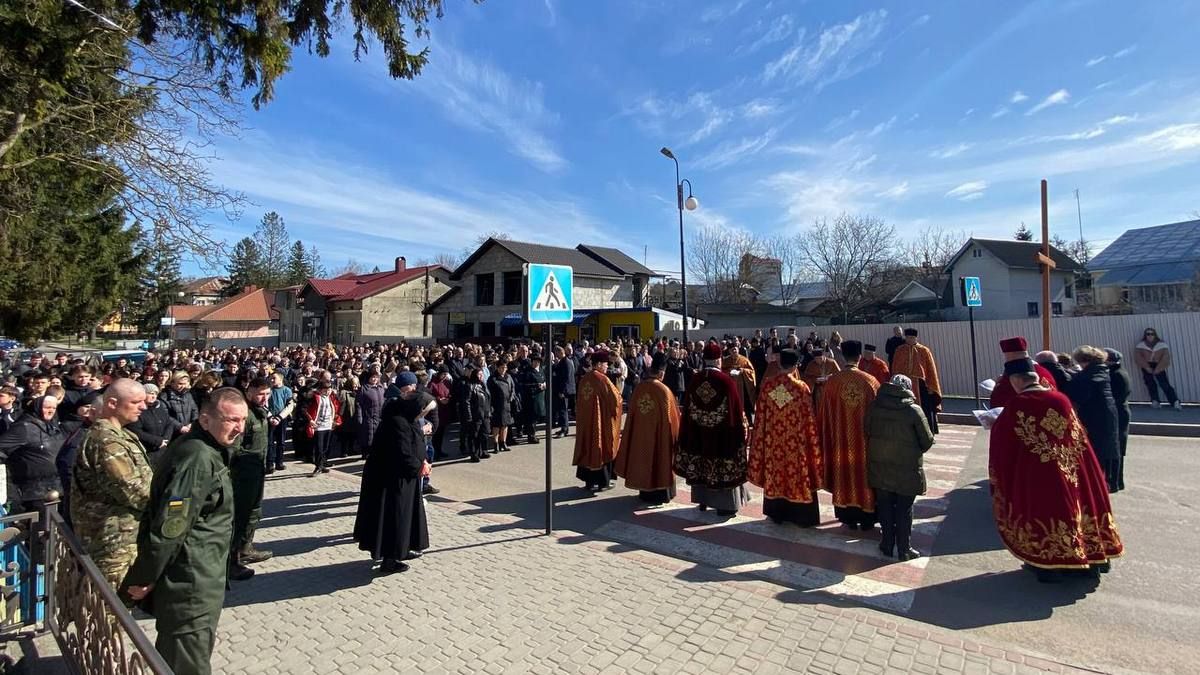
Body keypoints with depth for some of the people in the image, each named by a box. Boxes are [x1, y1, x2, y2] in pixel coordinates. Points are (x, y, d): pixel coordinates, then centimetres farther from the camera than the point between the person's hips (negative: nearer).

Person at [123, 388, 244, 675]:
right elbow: (170, 525, -27)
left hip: (196, 576, 10)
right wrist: (143, 579, -16)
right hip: (190, 585, -10)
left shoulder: (205, 450, 6)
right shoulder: (198, 459, -26)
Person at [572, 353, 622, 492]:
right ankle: (602, 482, 12)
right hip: (601, 419, -6)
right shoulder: (602, 378, -15)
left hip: (585, 420, 6)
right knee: (601, 448, 5)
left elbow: (579, 401, 11)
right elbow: (615, 397, -11)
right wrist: (618, 391, 8)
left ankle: (589, 480, 20)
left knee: (588, 447, 13)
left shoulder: (584, 379, 4)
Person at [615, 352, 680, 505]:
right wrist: (674, 435, 3)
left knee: (643, 459, 17)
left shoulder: (639, 388, -6)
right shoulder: (663, 391, -18)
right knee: (658, 460, 11)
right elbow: (671, 417, -11)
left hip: (640, 434, 4)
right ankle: (658, 495, 21)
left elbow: (632, 412, 2)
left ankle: (645, 493, 29)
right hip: (658, 435, -4)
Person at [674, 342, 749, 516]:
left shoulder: (694, 380, -6)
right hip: (721, 433, -4)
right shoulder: (726, 381, -16)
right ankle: (724, 504, 14)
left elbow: (687, 409, 1)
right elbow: (736, 410, -11)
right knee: (723, 466, 7)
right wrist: (741, 429, 1)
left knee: (700, 464, 15)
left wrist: (688, 432, 11)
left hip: (698, 432, 4)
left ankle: (702, 500, 27)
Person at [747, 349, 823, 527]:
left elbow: (761, 415, -1)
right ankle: (802, 516, 21)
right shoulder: (802, 387, -13)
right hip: (796, 441, -2)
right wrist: (811, 439, 4)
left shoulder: (767, 384, -7)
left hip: (772, 438, 2)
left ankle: (777, 513, 25)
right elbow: (809, 419, -8)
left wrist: (763, 436, 10)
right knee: (797, 471, 11)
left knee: (774, 472, 14)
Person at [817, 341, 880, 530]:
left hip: (841, 439, 0)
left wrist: (828, 439, 10)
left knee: (844, 474, 14)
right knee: (864, 474, 14)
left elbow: (825, 414, -3)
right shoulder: (870, 381, -11)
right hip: (864, 440, 0)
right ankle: (867, 518, 26)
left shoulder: (832, 381, -11)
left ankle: (849, 518, 25)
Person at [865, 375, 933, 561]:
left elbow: (866, 431, 3)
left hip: (879, 467, 3)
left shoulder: (874, 406, -6)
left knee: (885, 507, 15)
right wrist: (915, 451, 12)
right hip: (906, 469, -2)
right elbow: (928, 441, -7)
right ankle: (904, 549, 21)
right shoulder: (913, 410, -14)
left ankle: (887, 545, 26)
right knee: (904, 510, 11)